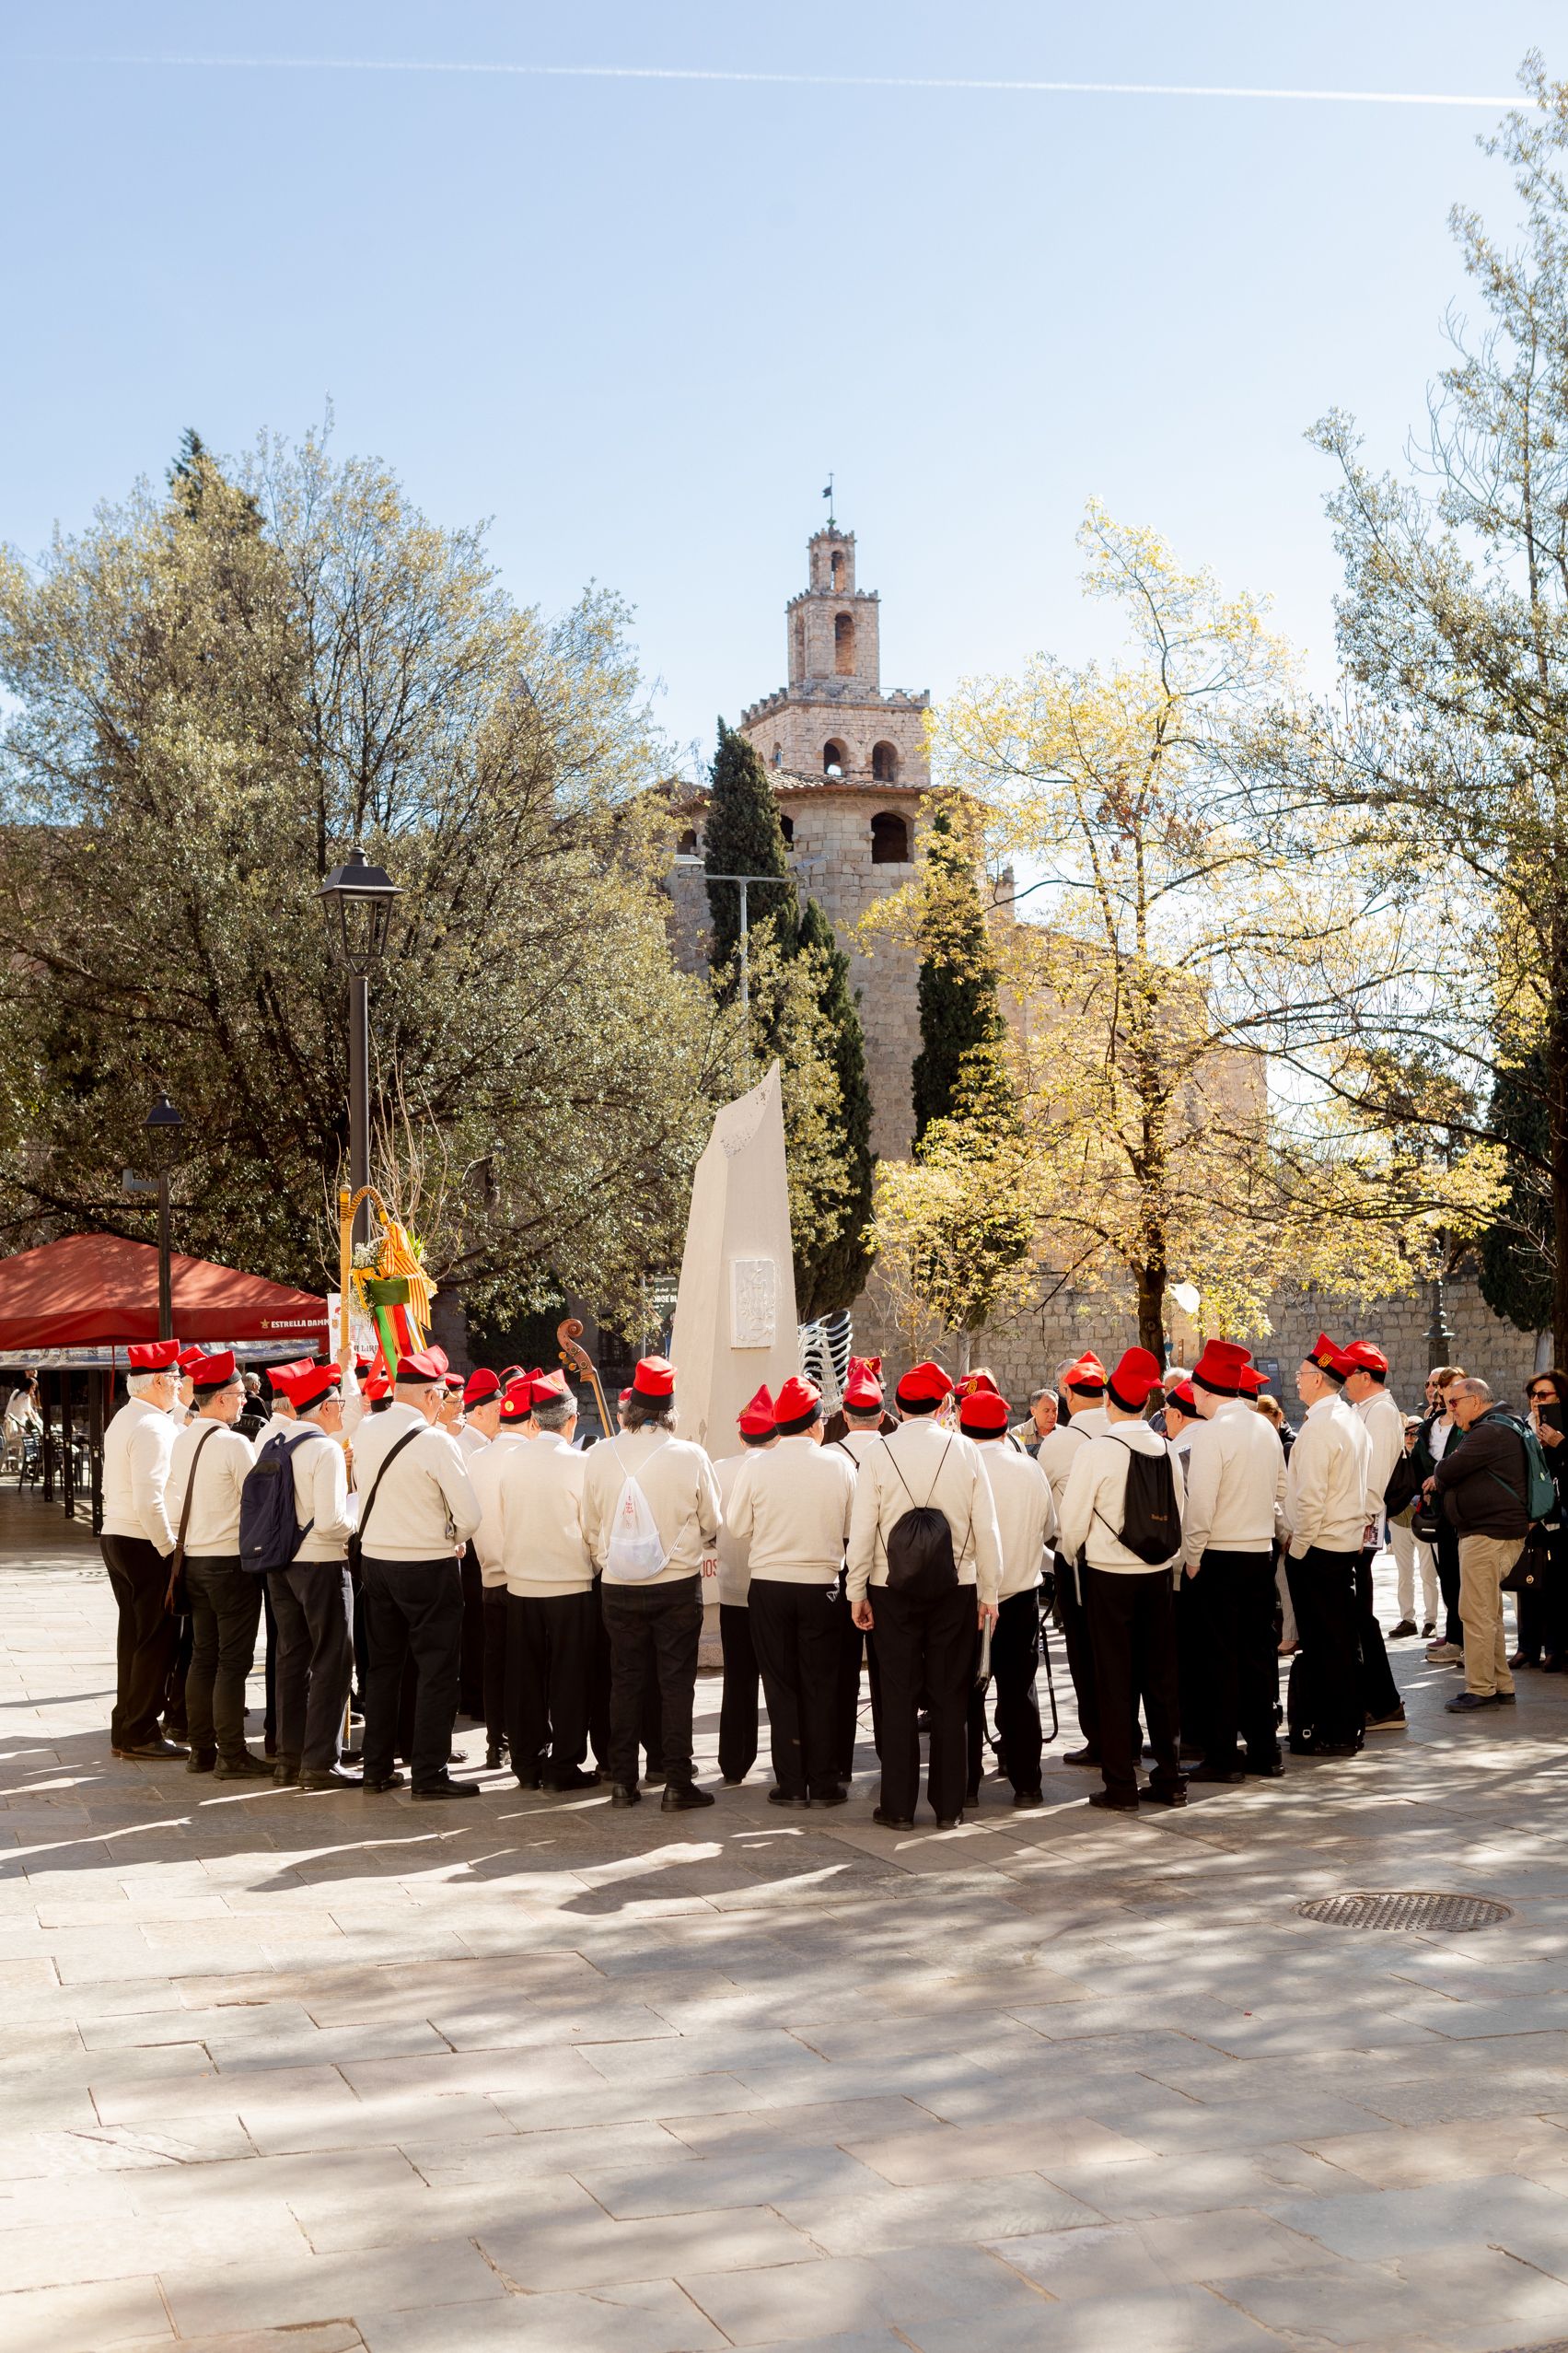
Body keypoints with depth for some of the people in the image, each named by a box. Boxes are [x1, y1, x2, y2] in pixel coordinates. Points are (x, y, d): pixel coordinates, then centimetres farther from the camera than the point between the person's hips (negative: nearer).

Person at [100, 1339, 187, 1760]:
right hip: (146, 1544, -10)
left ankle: (126, 1729, 21)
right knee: (157, 1640, -3)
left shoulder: (122, 1420, 14)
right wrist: (169, 1548, -17)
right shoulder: (153, 1426, -17)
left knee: (133, 1634, 15)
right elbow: (150, 1500, -24)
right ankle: (139, 1734, 1)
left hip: (116, 1537, 10)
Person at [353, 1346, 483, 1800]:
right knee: (436, 1670, 2)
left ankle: (377, 1767, 21)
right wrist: (454, 1538, 4)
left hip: (374, 1559, 6)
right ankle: (429, 1773, 2)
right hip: (428, 1565, -6)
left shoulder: (366, 1431, 1)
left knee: (383, 1665, 16)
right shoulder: (435, 1441, -17)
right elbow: (469, 1514, -18)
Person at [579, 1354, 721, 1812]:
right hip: (678, 1585, -2)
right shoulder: (690, 1456, -13)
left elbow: (590, 1525, 3)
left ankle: (623, 1781, 16)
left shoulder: (601, 1455, -7)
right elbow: (711, 1523, 0)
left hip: (619, 1586, 2)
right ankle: (677, 1784, 7)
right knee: (675, 1683, 5)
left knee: (625, 1681, 12)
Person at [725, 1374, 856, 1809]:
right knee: (821, 1685, 9)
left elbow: (736, 1524, -1)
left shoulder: (756, 1465, -9)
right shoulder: (839, 1464, -7)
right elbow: (853, 1526, 3)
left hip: (769, 1584, 0)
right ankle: (824, 1783, 11)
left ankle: (791, 1783, 9)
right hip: (823, 1585, 0)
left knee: (781, 1686, 8)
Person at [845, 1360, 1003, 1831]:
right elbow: (985, 1527, -1)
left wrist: (857, 1592, 4)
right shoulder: (963, 1450, -4)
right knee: (950, 1698, 8)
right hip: (955, 1585, 1)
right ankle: (949, 1805, 11)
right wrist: (988, 1591, 7)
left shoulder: (878, 1454, -6)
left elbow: (861, 1530, -5)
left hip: (893, 1587, -1)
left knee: (899, 1698, 6)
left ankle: (899, 1807, 8)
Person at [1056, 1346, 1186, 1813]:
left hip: (1109, 1577, -4)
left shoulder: (1095, 1452, -13)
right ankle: (1169, 1778, 17)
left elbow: (1071, 1522, -9)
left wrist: (1074, 1554, 11)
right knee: (1160, 1677, 12)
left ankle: (1120, 1786, 5)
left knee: (1115, 1681, 2)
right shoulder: (1166, 1451, 0)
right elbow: (1179, 1516, 8)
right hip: (1159, 1575, 4)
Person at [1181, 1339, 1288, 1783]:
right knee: (1258, 1653, 11)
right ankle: (1264, 1751, 16)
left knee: (1221, 1656, 0)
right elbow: (1280, 1490, 15)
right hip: (1262, 1552, 7)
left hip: (1221, 1558, -7)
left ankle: (1223, 1757, 4)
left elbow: (1200, 1501, -18)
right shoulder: (1264, 1428, 8)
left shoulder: (1211, 1432, -14)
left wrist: (1192, 1557, -8)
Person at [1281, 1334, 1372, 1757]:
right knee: (1343, 1639, 14)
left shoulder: (1319, 1426, -18)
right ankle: (1347, 1728, 21)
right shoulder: (1353, 1421, 11)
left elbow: (1310, 1497, -22)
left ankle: (1332, 1734, 2)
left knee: (1323, 1641, -3)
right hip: (1347, 1543, 9)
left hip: (1317, 1548, -9)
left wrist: (1298, 1545, -12)